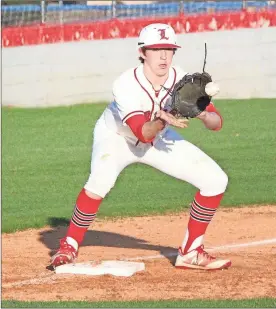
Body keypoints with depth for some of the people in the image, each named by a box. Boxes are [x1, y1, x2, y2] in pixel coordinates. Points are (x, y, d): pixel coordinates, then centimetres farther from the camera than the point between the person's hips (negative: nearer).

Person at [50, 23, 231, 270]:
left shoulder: (182, 81, -23)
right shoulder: (126, 85, -32)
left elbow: (217, 123, -23)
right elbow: (142, 133, -35)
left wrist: (203, 114, -46)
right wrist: (163, 121, -55)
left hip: (160, 139, 5)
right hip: (116, 137, -4)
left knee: (215, 180, -8)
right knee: (101, 179, -36)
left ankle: (191, 252, 8)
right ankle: (69, 247, -17)